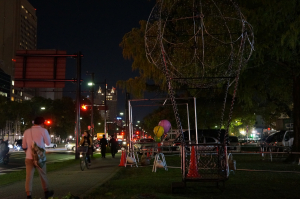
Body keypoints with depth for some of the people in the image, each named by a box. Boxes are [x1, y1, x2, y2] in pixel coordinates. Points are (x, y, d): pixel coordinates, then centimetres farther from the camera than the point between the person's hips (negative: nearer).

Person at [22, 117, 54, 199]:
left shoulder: (27, 131, 5)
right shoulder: (43, 130, -7)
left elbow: (24, 146, 12)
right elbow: (48, 142, 2)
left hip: (29, 157, 2)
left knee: (29, 177, 3)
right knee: (43, 175, 14)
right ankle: (46, 192, 27)